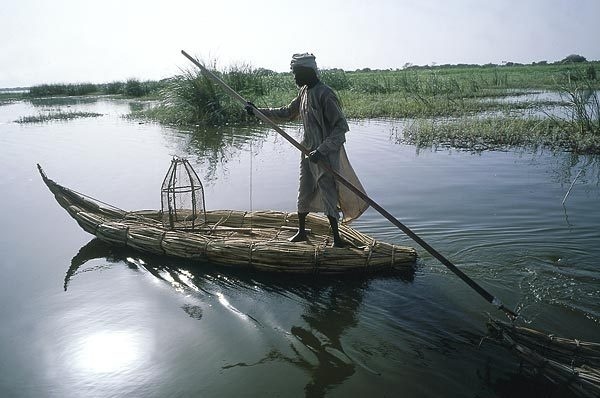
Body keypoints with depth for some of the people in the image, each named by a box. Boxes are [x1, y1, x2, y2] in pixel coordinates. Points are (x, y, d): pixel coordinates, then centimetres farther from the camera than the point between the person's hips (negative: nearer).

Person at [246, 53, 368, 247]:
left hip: (325, 154, -9)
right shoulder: (304, 92, 9)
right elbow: (286, 113, 21)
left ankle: (337, 239, 12)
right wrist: (259, 111, 15)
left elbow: (341, 126, -22)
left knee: (328, 196, -1)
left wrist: (322, 150, -29)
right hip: (308, 152, 9)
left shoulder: (324, 94, -18)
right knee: (304, 193, 17)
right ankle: (302, 232, 33)